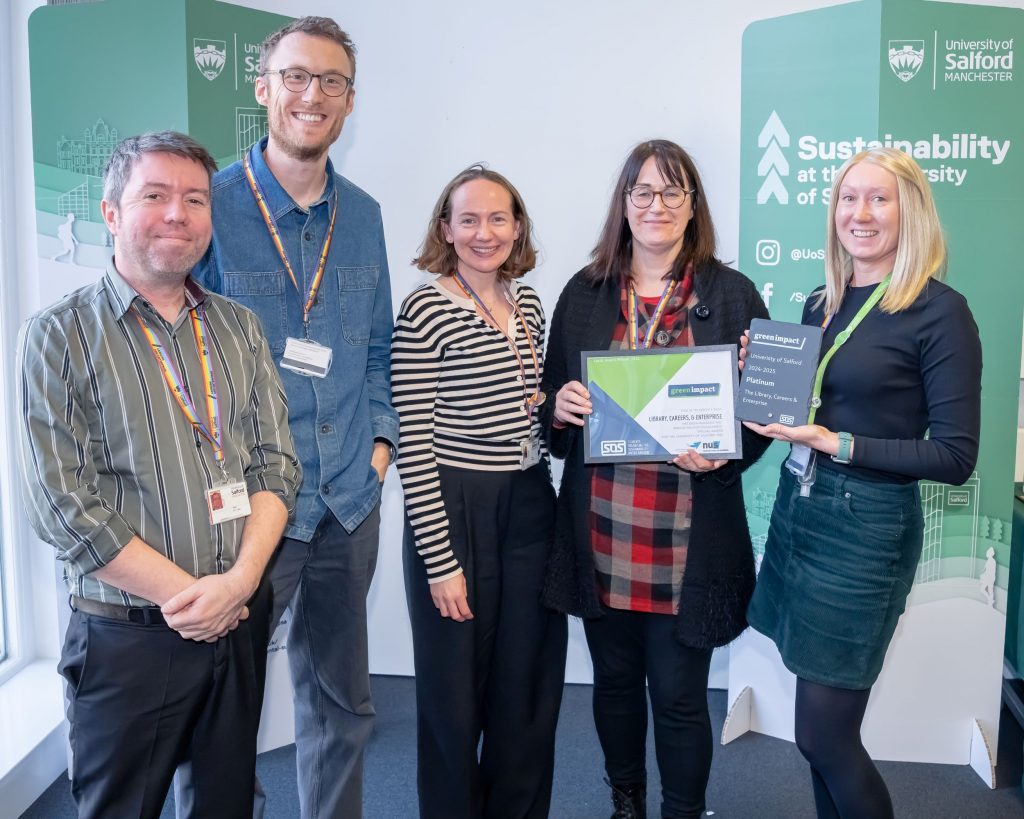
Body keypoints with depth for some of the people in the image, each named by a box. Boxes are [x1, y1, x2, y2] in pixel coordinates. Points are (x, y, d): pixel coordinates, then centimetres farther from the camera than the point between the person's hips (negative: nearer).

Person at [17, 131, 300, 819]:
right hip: (128, 640, -3)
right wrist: (189, 595, -13)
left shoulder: (240, 329, 7)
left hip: (242, 625, 4)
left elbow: (278, 463, 2)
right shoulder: (60, 337, -5)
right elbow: (65, 508, -12)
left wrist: (238, 581, -12)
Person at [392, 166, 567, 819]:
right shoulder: (425, 310, -10)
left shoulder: (529, 302, 8)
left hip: (531, 507, 6)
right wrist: (440, 560, -14)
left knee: (529, 690, 16)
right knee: (455, 696, 9)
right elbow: (413, 445, -13)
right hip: (455, 512, -6)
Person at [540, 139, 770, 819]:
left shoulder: (732, 293, 1)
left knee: (679, 696, 6)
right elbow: (554, 405, 13)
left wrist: (721, 454, -17)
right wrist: (559, 406, -10)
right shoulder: (584, 293, 8)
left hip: (688, 539, -3)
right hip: (602, 532, 3)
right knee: (615, 680, 17)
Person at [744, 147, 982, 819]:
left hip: (867, 528, -6)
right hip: (798, 510, 6)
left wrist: (837, 443, -19)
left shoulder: (940, 312, -10)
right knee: (825, 732, 14)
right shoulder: (822, 305, 9)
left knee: (823, 734, 2)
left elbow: (955, 457, -12)